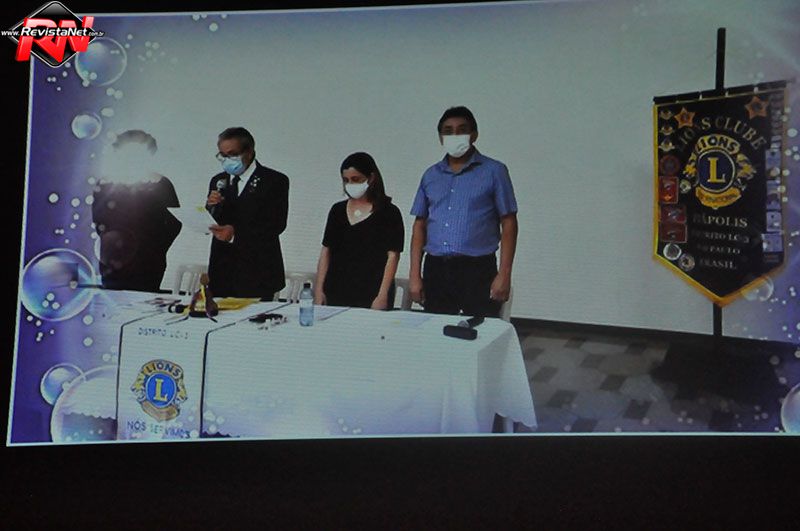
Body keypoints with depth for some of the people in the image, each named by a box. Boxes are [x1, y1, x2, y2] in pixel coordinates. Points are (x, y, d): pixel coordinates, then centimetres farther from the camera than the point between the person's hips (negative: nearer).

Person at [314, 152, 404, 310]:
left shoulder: (388, 212, -2)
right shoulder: (337, 210, 12)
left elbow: (392, 256, -6)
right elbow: (326, 251, 12)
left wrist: (383, 296, -13)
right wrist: (319, 290, 4)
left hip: (371, 296, -4)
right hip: (336, 293, 4)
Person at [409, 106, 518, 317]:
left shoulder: (494, 171, 3)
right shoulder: (431, 175, 14)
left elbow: (508, 224, 0)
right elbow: (420, 225, 15)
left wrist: (504, 275, -9)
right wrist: (414, 274, 6)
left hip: (478, 269, -3)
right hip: (435, 270, 4)